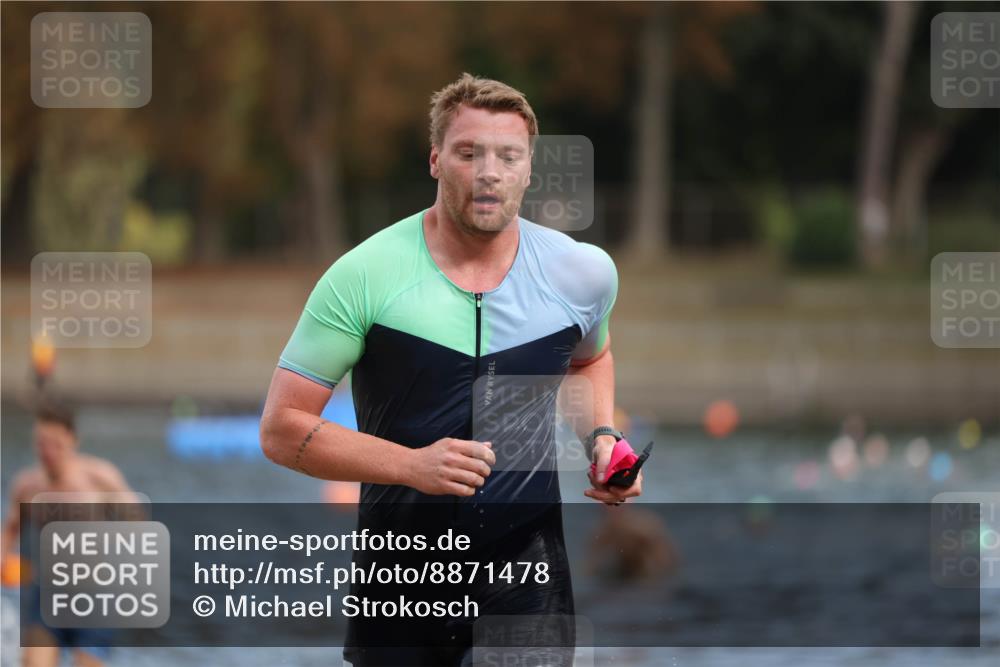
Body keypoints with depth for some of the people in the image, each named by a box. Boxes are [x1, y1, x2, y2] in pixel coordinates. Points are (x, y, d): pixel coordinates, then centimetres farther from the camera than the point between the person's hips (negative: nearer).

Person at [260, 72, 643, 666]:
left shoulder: (581, 272, -1)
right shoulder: (365, 275, -12)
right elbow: (281, 429, -11)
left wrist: (601, 435, 4)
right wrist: (412, 465, -23)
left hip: (529, 571, 2)